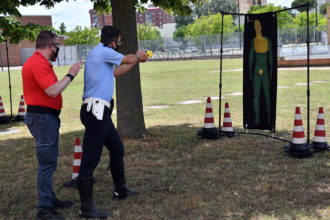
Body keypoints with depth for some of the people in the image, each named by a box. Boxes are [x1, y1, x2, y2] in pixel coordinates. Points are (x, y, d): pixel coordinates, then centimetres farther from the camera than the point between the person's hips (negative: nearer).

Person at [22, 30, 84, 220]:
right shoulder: (38, 64, -18)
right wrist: (70, 75, -16)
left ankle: (50, 200, 30)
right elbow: (53, 91, -27)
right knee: (47, 163, -7)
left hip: (46, 117, 11)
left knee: (49, 162, 19)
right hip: (42, 117, -11)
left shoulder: (40, 62, 17)